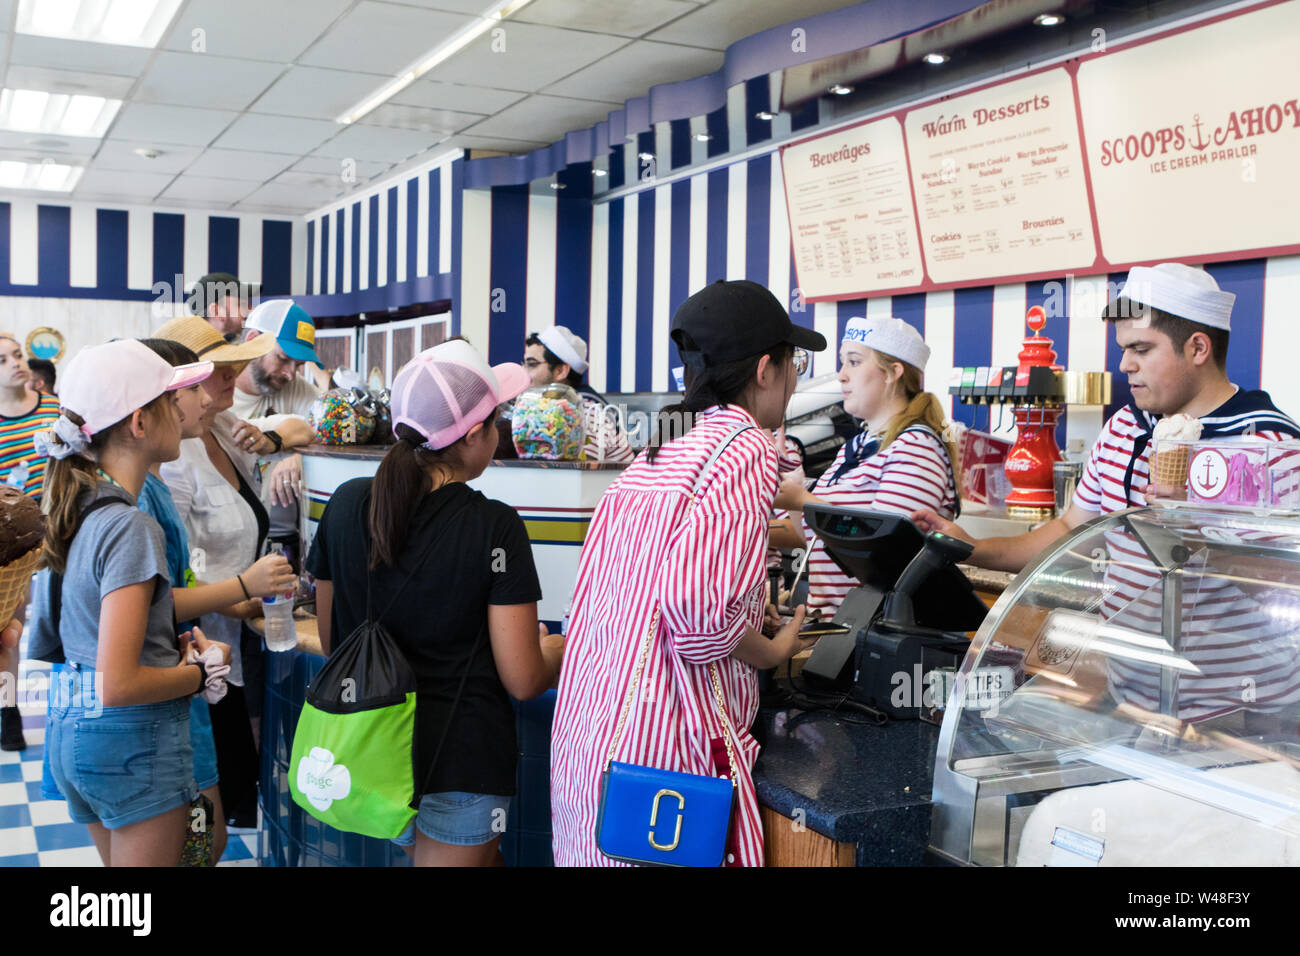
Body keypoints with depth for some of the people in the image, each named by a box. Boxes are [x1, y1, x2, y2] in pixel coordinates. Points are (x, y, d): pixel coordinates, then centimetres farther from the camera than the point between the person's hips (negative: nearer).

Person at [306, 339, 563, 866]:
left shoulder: (346, 503, -2)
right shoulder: (494, 527, -17)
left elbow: (331, 641, 8)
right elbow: (523, 680, -14)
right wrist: (566, 644, 6)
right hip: (462, 758, -5)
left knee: (482, 853, 27)